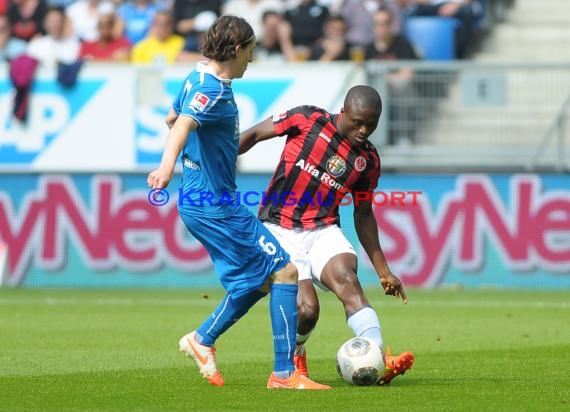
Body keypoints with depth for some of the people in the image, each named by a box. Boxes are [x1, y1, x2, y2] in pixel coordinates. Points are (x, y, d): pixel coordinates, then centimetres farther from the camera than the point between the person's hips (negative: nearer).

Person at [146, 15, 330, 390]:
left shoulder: (198, 79, 11)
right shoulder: (214, 90, -20)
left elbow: (172, 118, 30)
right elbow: (183, 124, -38)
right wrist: (167, 164, -57)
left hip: (204, 202, 10)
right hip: (215, 205, -10)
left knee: (261, 280, 18)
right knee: (284, 271, -8)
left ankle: (202, 340, 24)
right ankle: (285, 374, -8)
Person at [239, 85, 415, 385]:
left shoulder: (368, 161, 5)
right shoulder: (306, 120, -7)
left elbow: (363, 215, 16)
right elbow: (253, 135, 3)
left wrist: (383, 271, 15)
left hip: (324, 231, 3)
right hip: (280, 231, -3)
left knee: (347, 279, -29)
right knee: (306, 309, -19)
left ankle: (380, 360, -42)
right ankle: (295, 355, 17)